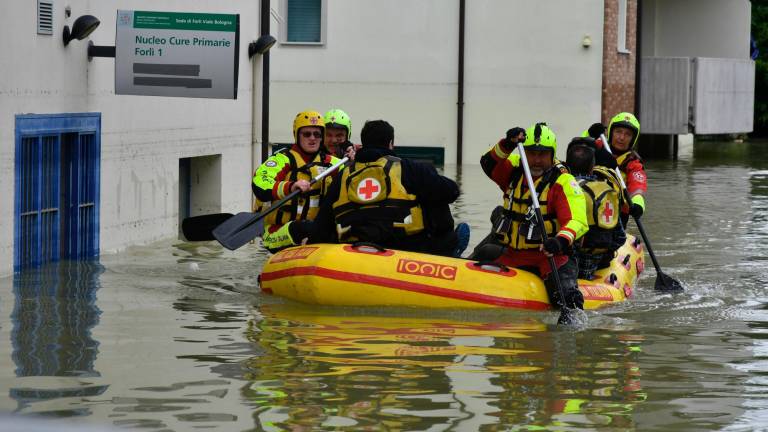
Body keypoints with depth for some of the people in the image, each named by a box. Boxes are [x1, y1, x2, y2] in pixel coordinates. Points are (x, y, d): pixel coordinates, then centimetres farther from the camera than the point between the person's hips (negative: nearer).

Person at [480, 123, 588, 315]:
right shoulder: (515, 171, 8)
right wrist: (506, 145, -30)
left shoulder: (563, 182, -7)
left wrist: (561, 241, -40)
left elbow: (577, 221, -19)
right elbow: (489, 165, -12)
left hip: (552, 256, -5)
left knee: (565, 295, -31)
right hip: (513, 255, 5)